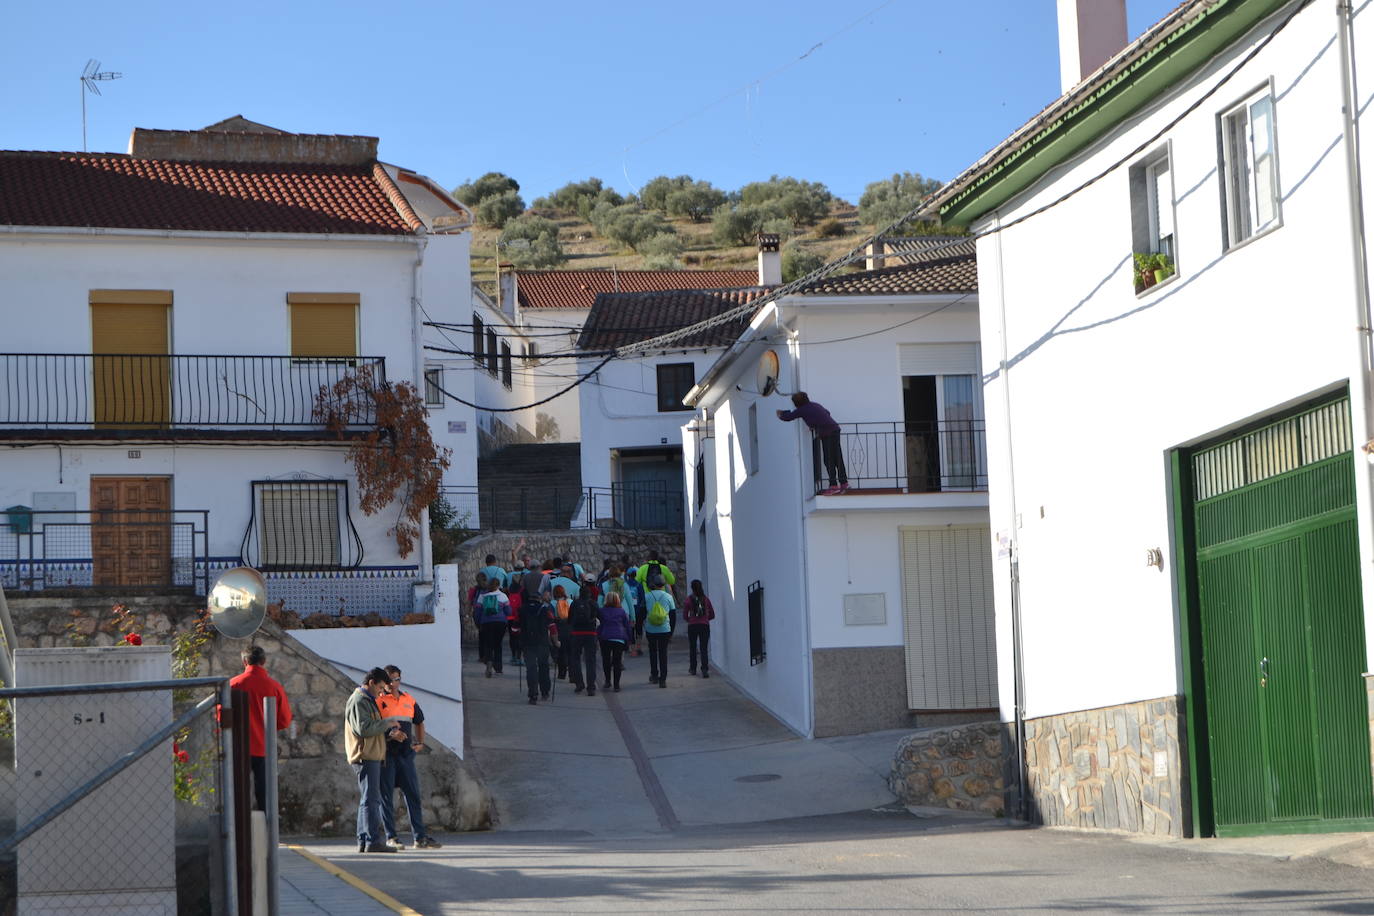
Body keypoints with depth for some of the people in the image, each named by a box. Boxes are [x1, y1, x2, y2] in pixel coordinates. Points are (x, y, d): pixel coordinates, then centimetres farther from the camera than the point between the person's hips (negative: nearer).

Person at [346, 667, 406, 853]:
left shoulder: (368, 701, 24)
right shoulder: (358, 701, -10)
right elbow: (363, 728, -22)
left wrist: (390, 734, 10)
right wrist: (386, 724, -12)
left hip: (372, 757, 11)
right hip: (365, 756, -11)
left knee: (368, 800, 12)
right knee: (371, 799, -12)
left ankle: (363, 841, 14)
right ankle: (373, 841, -14)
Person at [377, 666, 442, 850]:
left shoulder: (409, 700, 13)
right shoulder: (378, 701, -3)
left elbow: (419, 722, 27)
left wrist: (420, 742, 14)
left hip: (405, 753, 5)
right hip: (386, 754, -5)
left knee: (413, 795, 4)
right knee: (386, 797, 0)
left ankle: (420, 837, 7)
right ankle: (391, 837, 6)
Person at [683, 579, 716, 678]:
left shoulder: (689, 599, -6)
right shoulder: (706, 599, 1)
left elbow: (685, 614, -3)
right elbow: (712, 615, 7)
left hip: (692, 625, -1)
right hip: (705, 625, 1)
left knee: (692, 648, 15)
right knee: (704, 649, 0)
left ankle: (693, 669, 23)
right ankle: (705, 670, -12)